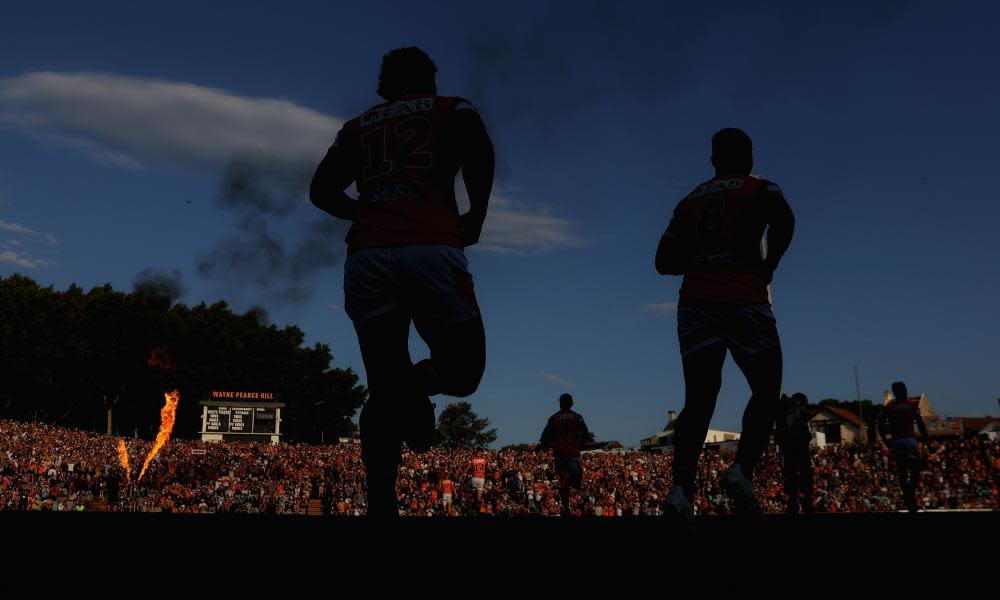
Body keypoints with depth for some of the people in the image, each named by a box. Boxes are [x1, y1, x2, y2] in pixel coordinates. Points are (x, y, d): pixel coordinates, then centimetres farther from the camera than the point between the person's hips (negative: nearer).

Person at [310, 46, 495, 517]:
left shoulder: (359, 126, 25)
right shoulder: (450, 108, 17)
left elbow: (321, 191, 18)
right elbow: (478, 147, -4)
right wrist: (475, 217, 7)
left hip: (366, 257, 3)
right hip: (432, 249, -3)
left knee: (383, 388, 5)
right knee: (462, 369, 11)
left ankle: (380, 505, -5)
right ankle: (416, 381, -21)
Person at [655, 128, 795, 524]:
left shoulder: (689, 201, 20)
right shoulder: (760, 189, 8)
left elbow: (665, 262, 15)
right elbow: (784, 220, -15)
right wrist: (768, 266, -4)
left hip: (696, 303, 4)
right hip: (745, 299, -4)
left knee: (698, 399, -1)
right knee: (766, 392, 8)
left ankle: (682, 486, -19)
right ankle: (742, 470, -12)